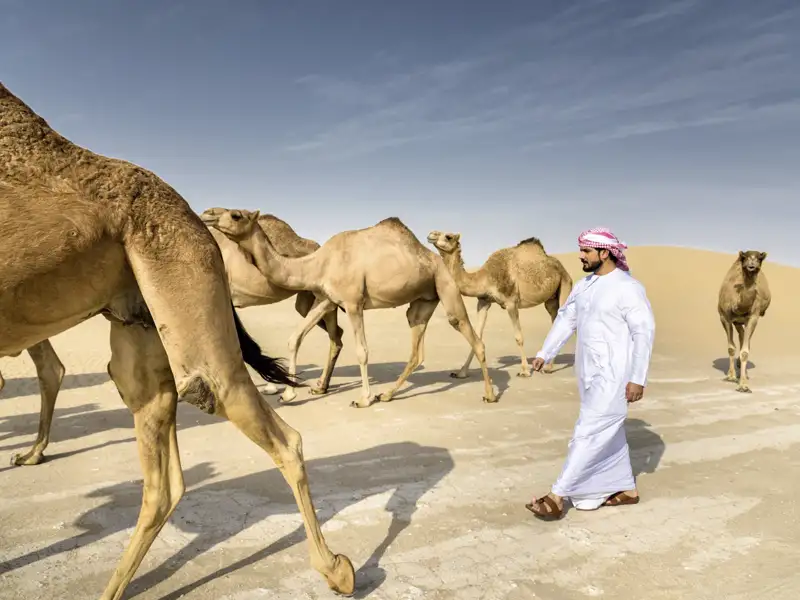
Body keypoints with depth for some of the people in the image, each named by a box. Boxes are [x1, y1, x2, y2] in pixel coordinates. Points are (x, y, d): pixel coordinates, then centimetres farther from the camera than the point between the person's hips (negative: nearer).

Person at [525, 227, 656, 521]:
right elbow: (565, 319, 14)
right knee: (608, 433, 18)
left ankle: (557, 497, -5)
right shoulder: (583, 285, 9)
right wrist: (544, 353, 8)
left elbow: (644, 332, -15)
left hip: (613, 377, -9)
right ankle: (627, 489, 34)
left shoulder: (628, 288, -14)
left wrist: (638, 378, -17)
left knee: (589, 434, -7)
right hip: (589, 374, 9)